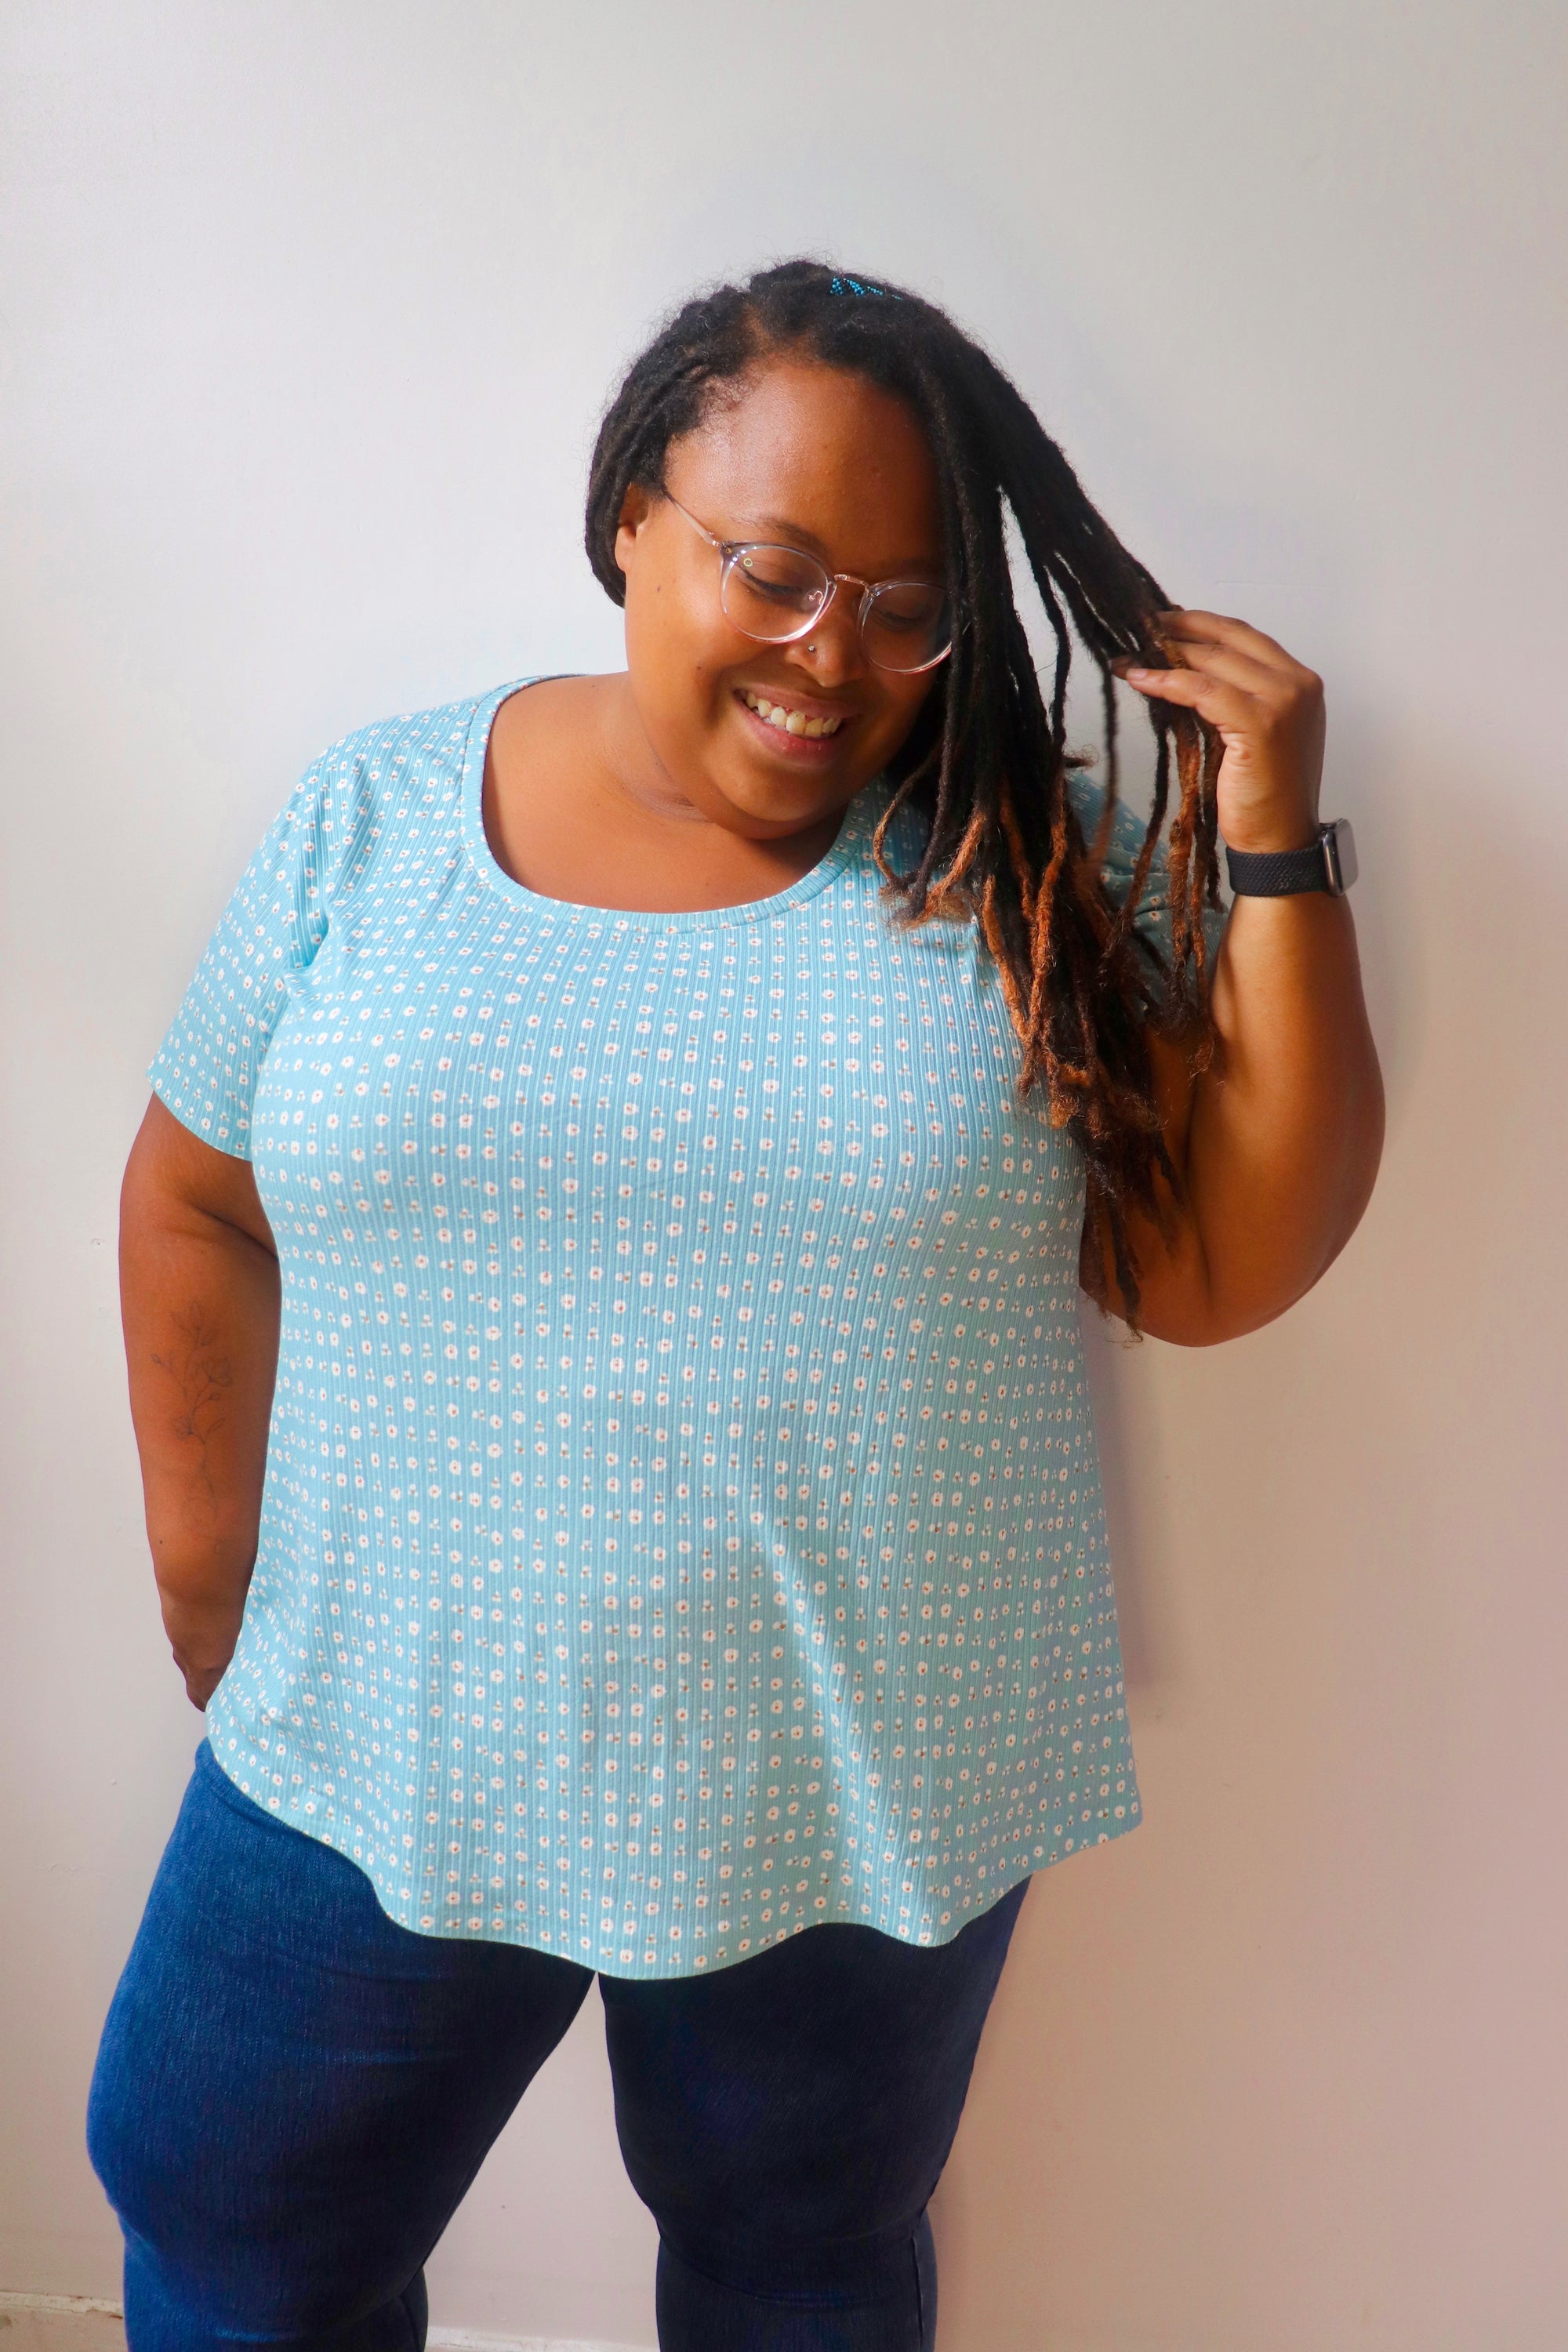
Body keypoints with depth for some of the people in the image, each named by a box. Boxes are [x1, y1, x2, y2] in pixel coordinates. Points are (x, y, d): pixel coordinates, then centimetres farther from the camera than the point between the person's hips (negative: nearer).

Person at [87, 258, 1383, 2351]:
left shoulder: (1037, 871, -7)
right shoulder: (372, 821, -4)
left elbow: (1225, 1270, -10)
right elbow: (199, 1197, 6)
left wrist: (1279, 859, -17)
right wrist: (204, 1552, 5)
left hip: (867, 1788, 0)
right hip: (383, 1752, 2)